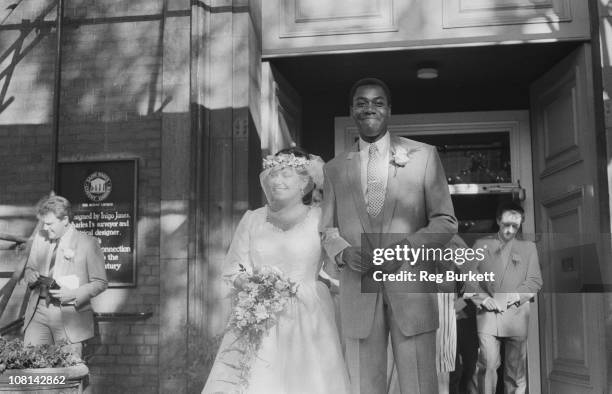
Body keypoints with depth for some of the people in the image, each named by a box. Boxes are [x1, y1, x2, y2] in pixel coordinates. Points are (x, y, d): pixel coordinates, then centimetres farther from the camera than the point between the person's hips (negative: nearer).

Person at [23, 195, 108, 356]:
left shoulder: (88, 244, -6)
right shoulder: (40, 238, 9)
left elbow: (100, 282, -4)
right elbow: (29, 269, 21)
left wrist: (73, 294, -17)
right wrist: (32, 276, -3)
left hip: (70, 314, -4)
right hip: (39, 311, 4)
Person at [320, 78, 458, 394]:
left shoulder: (423, 156, 7)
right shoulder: (334, 169, 13)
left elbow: (445, 221, 6)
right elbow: (327, 228, 16)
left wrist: (407, 245, -11)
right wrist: (343, 251, -6)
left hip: (412, 293, -1)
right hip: (357, 295, 2)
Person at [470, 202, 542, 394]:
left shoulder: (528, 247, 15)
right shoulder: (481, 244, 13)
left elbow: (535, 281, 9)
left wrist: (516, 296, -8)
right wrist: (482, 298, -8)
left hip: (517, 313, 1)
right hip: (487, 313, -1)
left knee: (516, 367, 2)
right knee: (487, 364, -12)